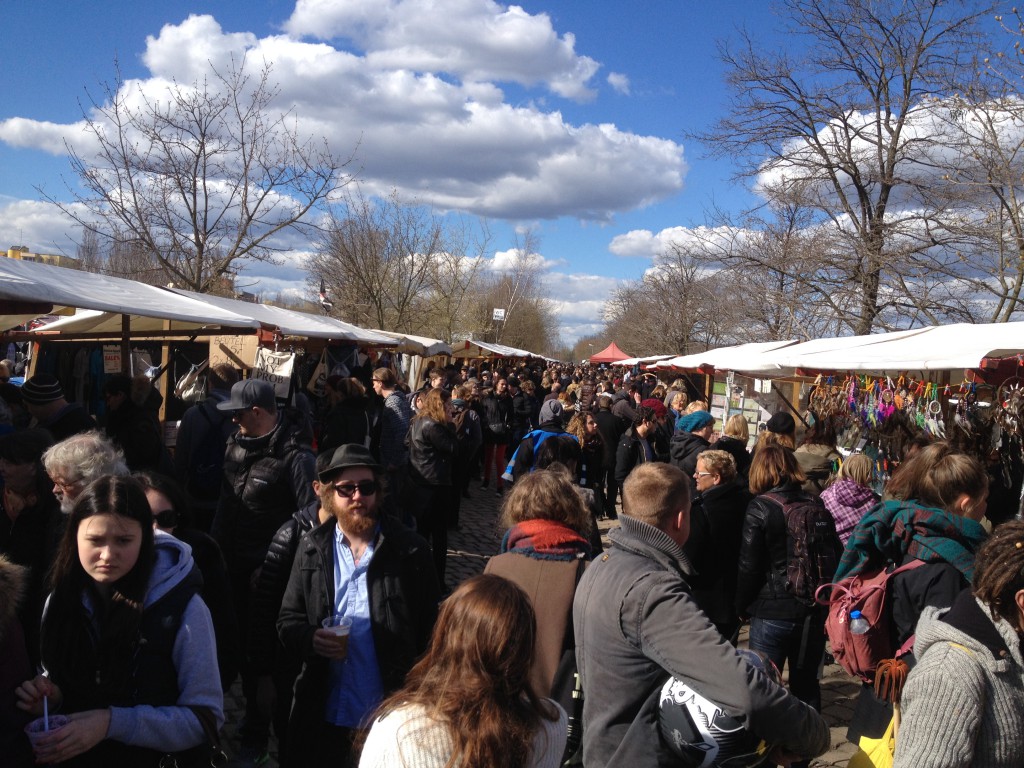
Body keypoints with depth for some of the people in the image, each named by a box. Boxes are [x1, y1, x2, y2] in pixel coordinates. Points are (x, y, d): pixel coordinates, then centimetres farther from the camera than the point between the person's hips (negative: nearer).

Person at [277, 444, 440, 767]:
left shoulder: (411, 550, -5)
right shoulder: (311, 548, 3)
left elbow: (430, 629, -1)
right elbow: (288, 621, 6)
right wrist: (311, 639, -16)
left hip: (390, 713, -2)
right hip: (323, 713, 2)